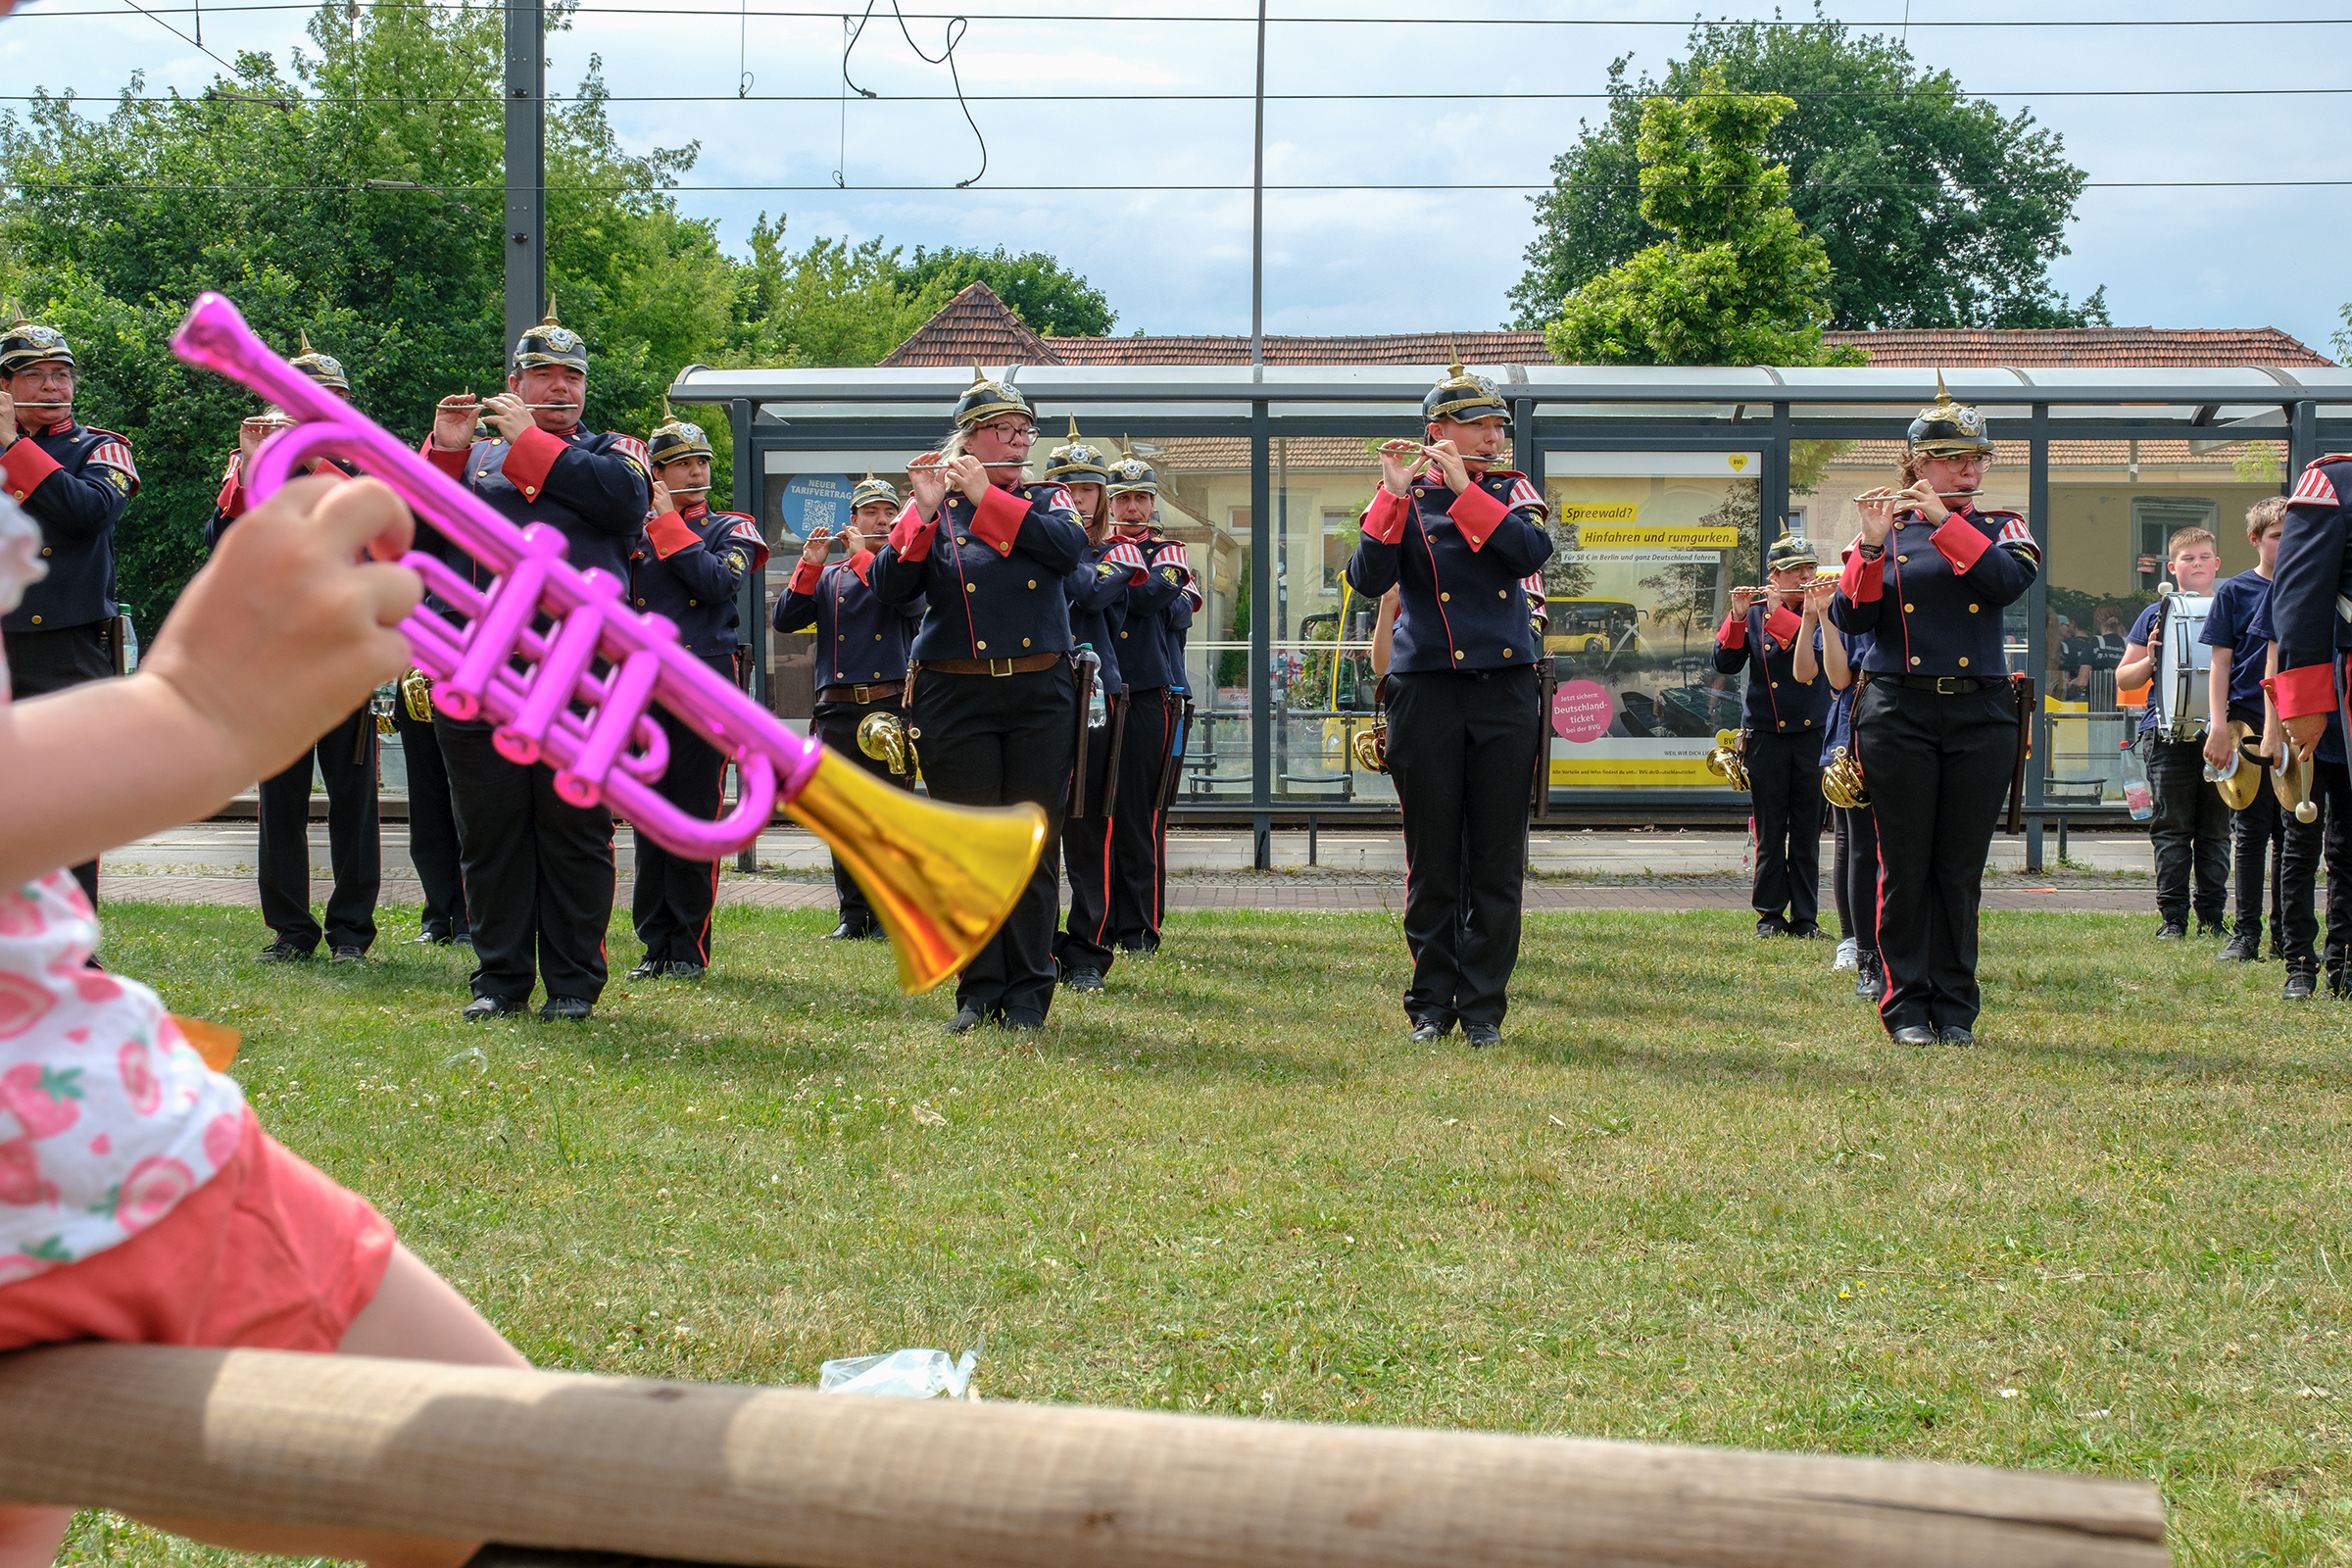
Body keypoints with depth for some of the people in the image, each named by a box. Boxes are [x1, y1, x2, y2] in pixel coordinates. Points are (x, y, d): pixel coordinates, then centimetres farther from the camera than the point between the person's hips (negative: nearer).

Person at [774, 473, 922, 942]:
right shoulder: (829, 576, 17)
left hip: (890, 706, -3)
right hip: (837, 709, 3)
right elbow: (785, 620, 5)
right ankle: (854, 914, 10)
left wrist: (863, 556, -8)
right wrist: (811, 563, -4)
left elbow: (911, 600, -14)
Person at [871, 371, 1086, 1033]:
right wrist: (925, 513, -17)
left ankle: (1027, 992, 9)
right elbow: (890, 589, -6)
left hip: (1041, 693, 1)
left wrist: (985, 495, -13)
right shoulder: (930, 510, 7)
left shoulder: (1047, 501, 11)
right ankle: (978, 990, 7)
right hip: (956, 698, -1)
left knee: (1034, 846, 1)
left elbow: (1069, 545, -12)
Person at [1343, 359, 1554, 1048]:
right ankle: (1432, 1003, 11)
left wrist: (1463, 489, -13)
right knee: (1432, 858, 2)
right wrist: (1395, 494, -16)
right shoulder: (1404, 497, 5)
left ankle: (1483, 1007, 8)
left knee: (1498, 860, 2)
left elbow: (1532, 551, -10)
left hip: (1505, 688, 2)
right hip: (1427, 690, -2)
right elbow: (1367, 579, -10)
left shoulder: (1510, 492, 11)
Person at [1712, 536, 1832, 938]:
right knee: (1770, 833, 1)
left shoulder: (1821, 613, 4)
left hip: (1813, 734, 0)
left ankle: (1804, 917, 8)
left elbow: (1816, 657, -15)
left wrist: (1779, 613, -16)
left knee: (1807, 832, 3)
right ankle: (1770, 915, 9)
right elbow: (1726, 664, -3)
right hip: (1767, 735, 0)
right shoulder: (1753, 615, 6)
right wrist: (1737, 617, -14)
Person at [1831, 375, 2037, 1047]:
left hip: (1981, 714, 1)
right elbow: (1850, 618, -5)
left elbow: (2008, 581, -13)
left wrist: (1944, 521, -17)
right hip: (1899, 711, -1)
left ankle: (1956, 1008, 9)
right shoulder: (1884, 530, 7)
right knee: (1906, 865, 0)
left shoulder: (2002, 529, 9)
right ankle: (1906, 1006, 7)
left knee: (1961, 868, 3)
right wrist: (1872, 546, -18)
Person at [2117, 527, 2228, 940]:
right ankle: (2172, 917, 2)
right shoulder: (2156, 615, 10)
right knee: (2172, 830, -2)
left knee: (2216, 831, 3)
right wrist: (2150, 661, -8)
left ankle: (2212, 915, 9)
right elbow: (2124, 678, 12)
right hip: (2168, 732, -1)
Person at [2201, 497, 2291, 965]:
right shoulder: (2234, 592, 3)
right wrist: (2218, 725, -8)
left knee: (2293, 828, 5)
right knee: (2251, 828, 0)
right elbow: (2221, 663, 1)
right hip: (2249, 721, -3)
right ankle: (2246, 933, 5)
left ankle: (2287, 932, 13)